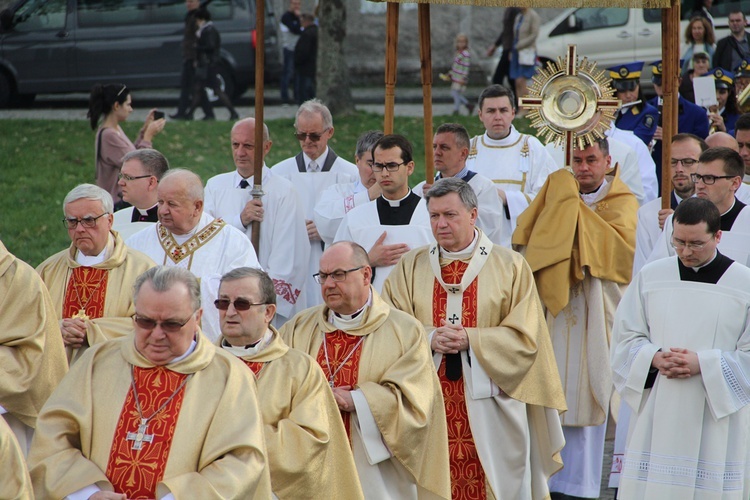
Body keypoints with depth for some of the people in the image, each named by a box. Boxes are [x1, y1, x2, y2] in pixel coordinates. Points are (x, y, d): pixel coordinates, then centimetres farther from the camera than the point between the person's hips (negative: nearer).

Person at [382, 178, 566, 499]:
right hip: (428, 404, 2)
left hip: (488, 406, -2)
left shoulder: (510, 267, 3)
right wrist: (430, 338, -15)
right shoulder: (410, 268, 10)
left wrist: (470, 339, -15)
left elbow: (525, 337, -3)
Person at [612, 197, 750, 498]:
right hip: (657, 417, 2)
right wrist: (654, 358, -12)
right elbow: (625, 338, 8)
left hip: (718, 418, -2)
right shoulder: (651, 277, 6)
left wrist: (703, 364, -16)